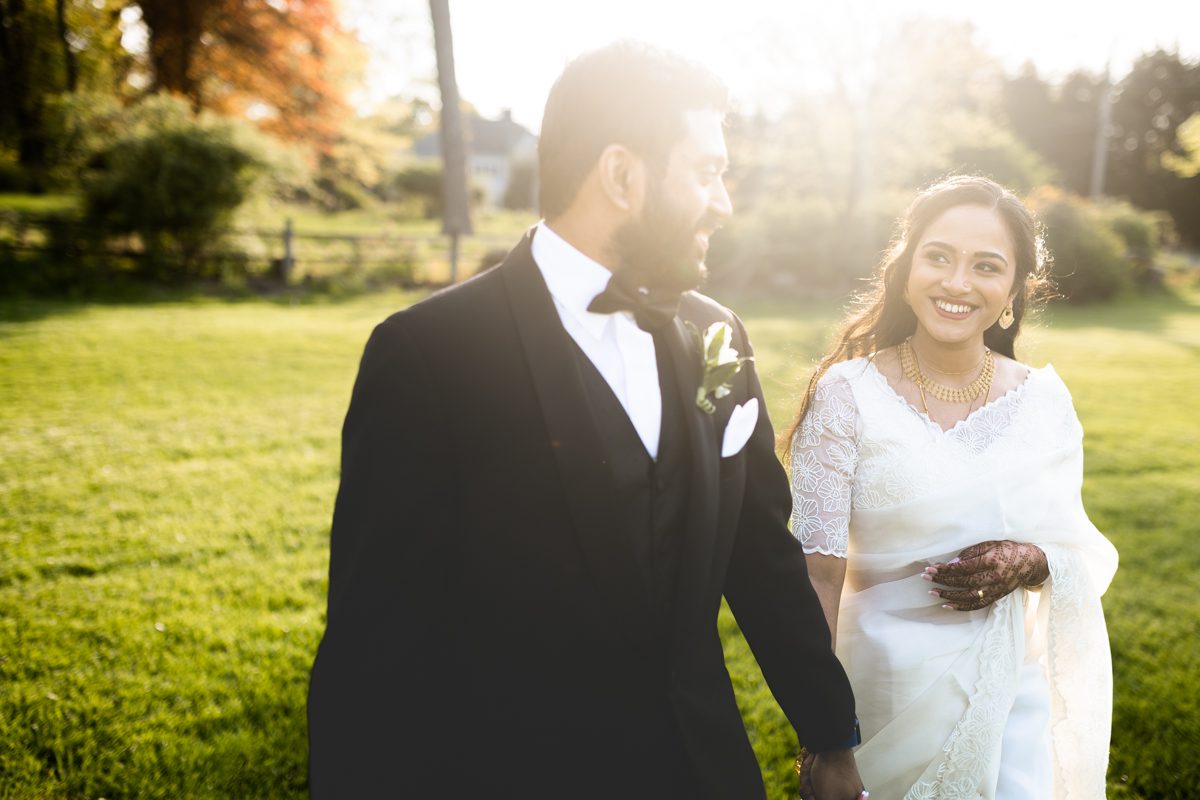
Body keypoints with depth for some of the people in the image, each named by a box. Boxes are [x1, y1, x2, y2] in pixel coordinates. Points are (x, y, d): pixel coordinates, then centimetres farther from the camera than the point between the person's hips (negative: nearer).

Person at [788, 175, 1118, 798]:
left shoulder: (1043, 397, -2)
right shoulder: (846, 395, -13)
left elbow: (1086, 549, 7)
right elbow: (818, 575, -13)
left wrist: (1033, 563, -16)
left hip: (1018, 684, 3)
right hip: (893, 688, -3)